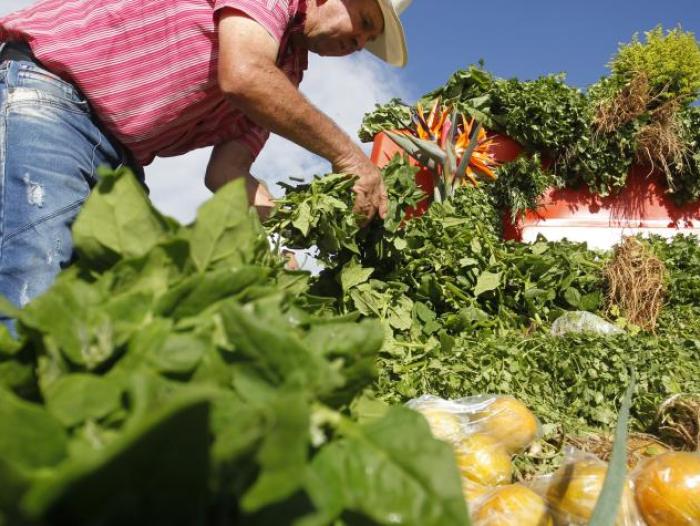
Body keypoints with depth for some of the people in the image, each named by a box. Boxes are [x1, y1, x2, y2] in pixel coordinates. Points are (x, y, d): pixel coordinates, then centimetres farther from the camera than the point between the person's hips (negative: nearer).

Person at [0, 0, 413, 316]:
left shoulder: (285, 70, 14)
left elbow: (227, 172, 5)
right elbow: (242, 76, -27)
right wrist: (346, 153, -17)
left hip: (121, 156, 8)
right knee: (34, 302, -21)